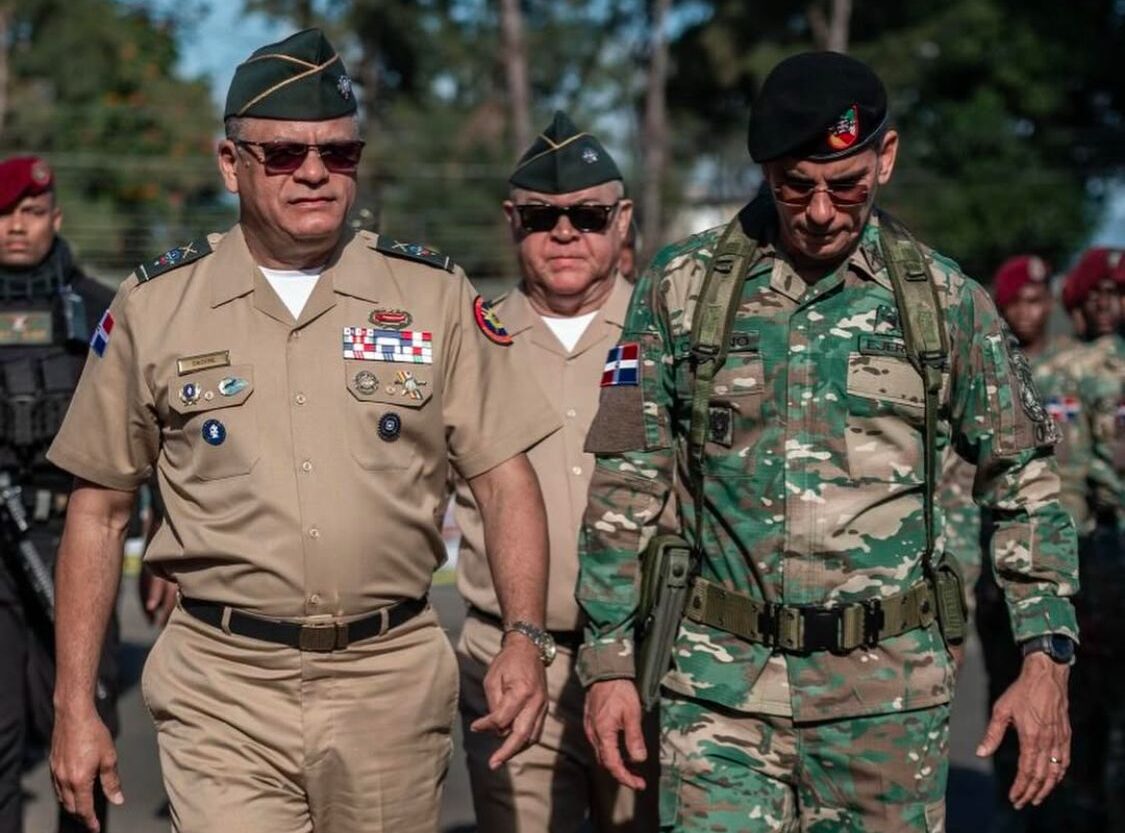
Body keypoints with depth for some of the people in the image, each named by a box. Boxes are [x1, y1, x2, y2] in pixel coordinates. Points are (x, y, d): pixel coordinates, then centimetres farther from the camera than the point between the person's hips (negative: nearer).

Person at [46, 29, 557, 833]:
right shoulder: (153, 305, 2)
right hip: (222, 690, -1)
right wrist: (75, 706, 3)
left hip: (393, 682, 1)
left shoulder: (435, 295, 3)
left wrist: (525, 638, -12)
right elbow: (99, 508, 6)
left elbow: (504, 475, 3)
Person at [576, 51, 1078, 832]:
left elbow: (1025, 481, 6)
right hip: (722, 687, 0)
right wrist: (609, 661, 0)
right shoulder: (683, 287, -1)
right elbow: (627, 485, 2)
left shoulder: (946, 300, 1)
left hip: (889, 692, 1)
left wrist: (1047, 658, -3)